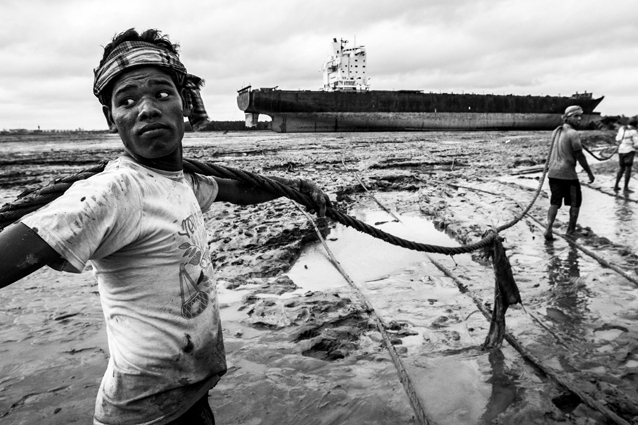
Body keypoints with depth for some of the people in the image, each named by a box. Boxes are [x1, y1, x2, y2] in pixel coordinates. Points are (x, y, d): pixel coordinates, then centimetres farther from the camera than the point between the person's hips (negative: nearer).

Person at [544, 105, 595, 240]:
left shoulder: (556, 131, 10)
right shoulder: (573, 133, -13)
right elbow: (580, 156, -12)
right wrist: (589, 172, -4)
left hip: (553, 172, 6)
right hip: (568, 174, -6)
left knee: (555, 202, 9)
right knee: (575, 202, 12)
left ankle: (548, 229, -6)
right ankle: (571, 230, 20)